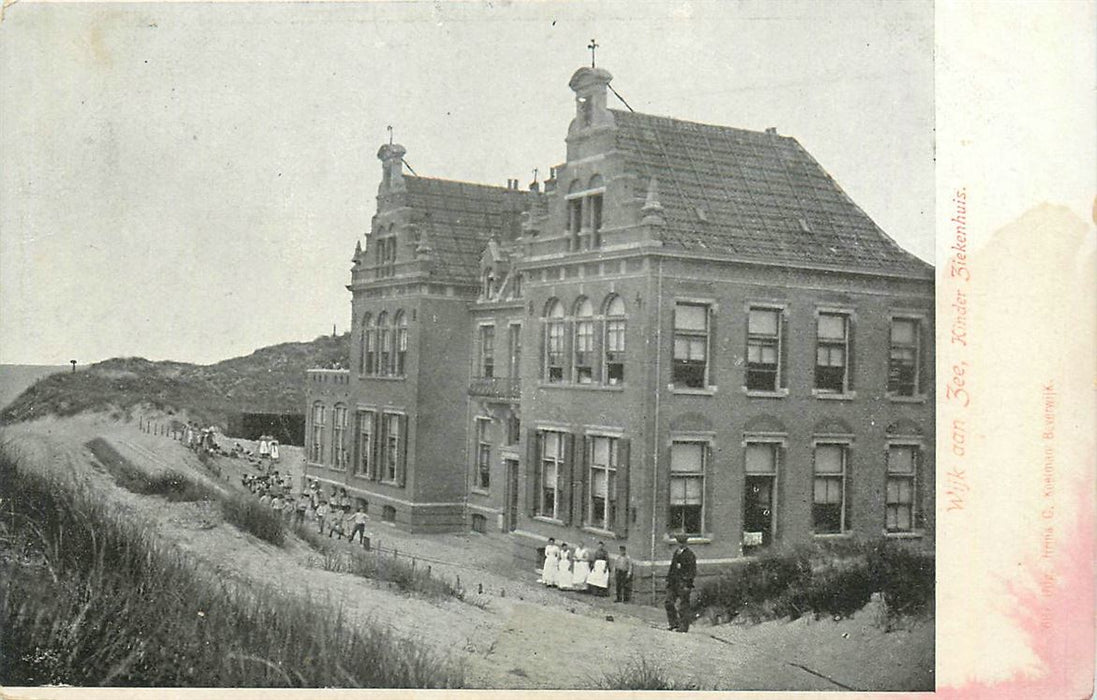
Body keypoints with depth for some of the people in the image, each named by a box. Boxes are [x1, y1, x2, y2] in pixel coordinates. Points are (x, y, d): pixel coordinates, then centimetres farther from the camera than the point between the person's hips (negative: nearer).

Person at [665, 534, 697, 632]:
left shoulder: (689, 554, -8)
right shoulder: (676, 552, 16)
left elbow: (692, 571, -11)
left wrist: (688, 584, -16)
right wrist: (668, 579, 18)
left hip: (684, 581, -8)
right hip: (674, 581, 8)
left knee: (683, 605, -4)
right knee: (668, 602, 4)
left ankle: (684, 627, 1)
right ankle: (673, 623, 14)